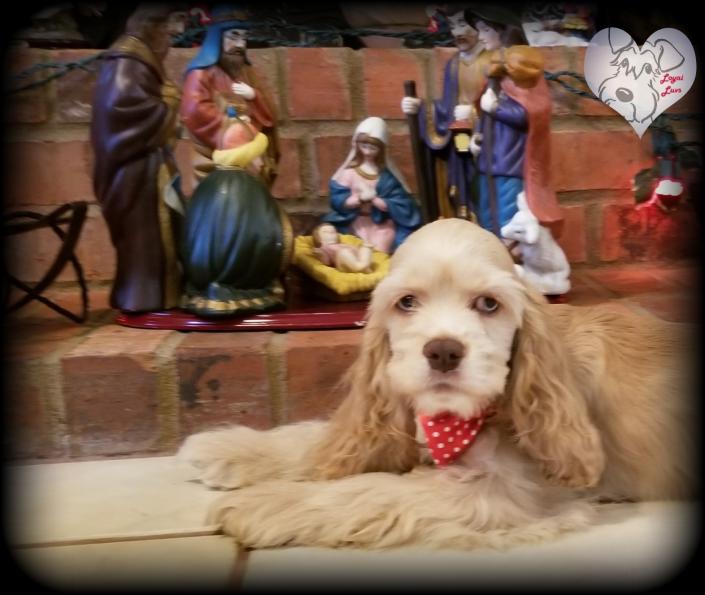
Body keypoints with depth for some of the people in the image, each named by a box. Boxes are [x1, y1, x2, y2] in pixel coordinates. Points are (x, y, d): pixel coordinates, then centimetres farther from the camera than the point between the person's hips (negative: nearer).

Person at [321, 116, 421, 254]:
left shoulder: (387, 175, -2)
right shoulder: (350, 172, 0)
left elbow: (397, 205, -9)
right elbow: (338, 201, -6)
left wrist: (374, 199, -21)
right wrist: (359, 199, -21)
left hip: (382, 226, 0)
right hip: (357, 226, 0)